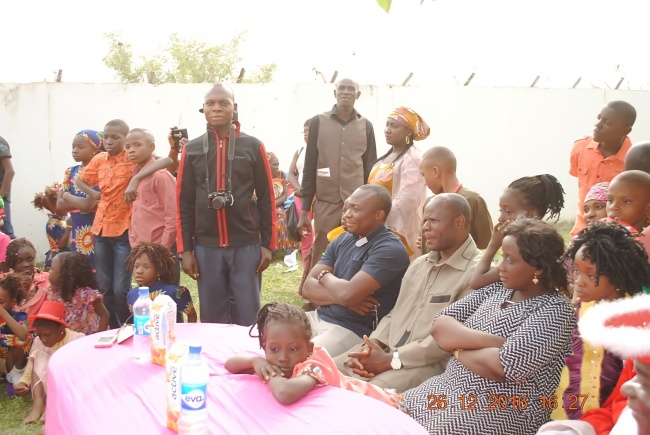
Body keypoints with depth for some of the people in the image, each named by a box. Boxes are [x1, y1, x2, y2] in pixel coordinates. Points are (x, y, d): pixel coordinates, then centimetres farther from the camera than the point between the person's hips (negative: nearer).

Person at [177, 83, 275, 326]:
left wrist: (268, 244, -1)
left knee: (247, 314, 5)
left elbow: (266, 199, 2)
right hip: (206, 247, 1)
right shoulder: (192, 150, 4)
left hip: (247, 245, -1)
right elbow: (184, 204, 5)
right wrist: (185, 249, 1)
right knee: (212, 315, 9)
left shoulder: (253, 147, 1)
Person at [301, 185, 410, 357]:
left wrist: (324, 276, -4)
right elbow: (308, 287, 4)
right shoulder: (342, 241, 9)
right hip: (319, 316, 7)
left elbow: (348, 294, -25)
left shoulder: (390, 250, -15)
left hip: (353, 330, -7)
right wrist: (342, 299, -14)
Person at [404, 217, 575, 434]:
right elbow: (439, 326, -1)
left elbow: (505, 367, -24)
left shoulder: (554, 310, -12)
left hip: (501, 411, -6)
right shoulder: (496, 288, 8)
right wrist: (490, 341, -17)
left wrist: (458, 347, -6)